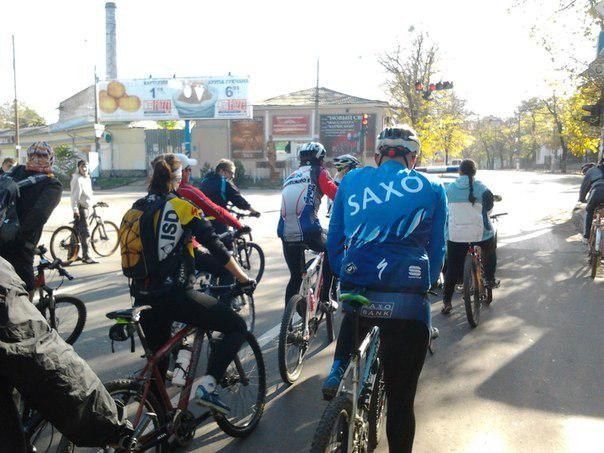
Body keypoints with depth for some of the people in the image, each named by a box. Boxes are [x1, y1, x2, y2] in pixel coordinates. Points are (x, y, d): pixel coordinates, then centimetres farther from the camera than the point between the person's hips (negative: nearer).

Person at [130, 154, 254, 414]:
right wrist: (243, 278, 1)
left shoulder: (136, 208, 11)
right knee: (237, 327, 5)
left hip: (143, 298, 7)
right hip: (175, 295, -7)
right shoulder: (181, 207, -6)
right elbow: (215, 247, -7)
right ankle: (207, 386, -8)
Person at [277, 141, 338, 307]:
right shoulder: (318, 171, 8)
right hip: (308, 232, -5)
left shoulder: (290, 177, 26)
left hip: (286, 234, 5)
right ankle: (324, 299, 18)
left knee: (295, 277, 20)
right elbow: (335, 194, -7)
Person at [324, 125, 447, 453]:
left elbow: (334, 242, 15)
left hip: (355, 288, 1)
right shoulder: (431, 189, 9)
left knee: (353, 315, 36)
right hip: (408, 301, -1)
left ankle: (339, 369, 15)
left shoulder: (351, 181, 12)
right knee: (400, 400, 12)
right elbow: (436, 250, 13)